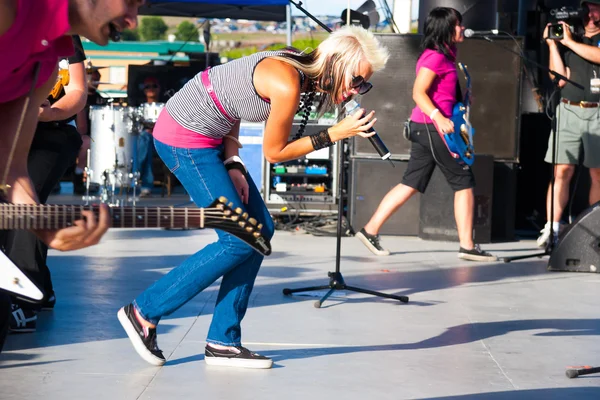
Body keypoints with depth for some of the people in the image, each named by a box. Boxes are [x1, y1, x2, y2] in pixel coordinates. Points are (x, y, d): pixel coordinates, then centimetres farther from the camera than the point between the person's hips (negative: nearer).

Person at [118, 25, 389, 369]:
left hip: (210, 134, 10)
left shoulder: (297, 68, 2)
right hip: (185, 138, -10)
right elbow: (274, 152, -12)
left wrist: (232, 163, 1)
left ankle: (223, 341, 11)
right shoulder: (288, 85, -25)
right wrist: (334, 134, -12)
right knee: (240, 241, -8)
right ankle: (145, 312, 2)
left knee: (261, 230, 6)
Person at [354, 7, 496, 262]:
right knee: (464, 182, -3)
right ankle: (467, 246, -1)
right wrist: (439, 118, -32)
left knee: (411, 184, 10)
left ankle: (370, 231, 11)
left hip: (426, 128, 10)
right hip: (431, 126, -10)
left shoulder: (445, 55, 15)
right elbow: (418, 92, -21)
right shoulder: (435, 56, -14)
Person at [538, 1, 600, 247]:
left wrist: (569, 41, -9)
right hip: (568, 110, 1)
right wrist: (552, 45, 2)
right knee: (561, 172, -5)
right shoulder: (568, 42, 14)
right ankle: (551, 229, -7)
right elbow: (560, 79, 5)